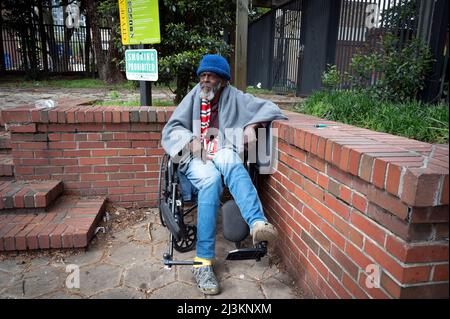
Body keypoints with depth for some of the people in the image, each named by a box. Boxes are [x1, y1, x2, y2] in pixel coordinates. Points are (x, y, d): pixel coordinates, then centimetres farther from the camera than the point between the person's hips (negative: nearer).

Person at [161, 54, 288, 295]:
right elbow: (170, 130, 7)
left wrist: (252, 124, -11)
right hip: (195, 157, 0)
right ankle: (203, 263, -38)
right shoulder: (193, 97, 13)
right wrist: (191, 141, -12)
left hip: (223, 152, 1)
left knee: (231, 163, -37)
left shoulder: (234, 98, 11)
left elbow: (269, 108, 7)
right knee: (211, 180, -35)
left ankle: (258, 224, -54)